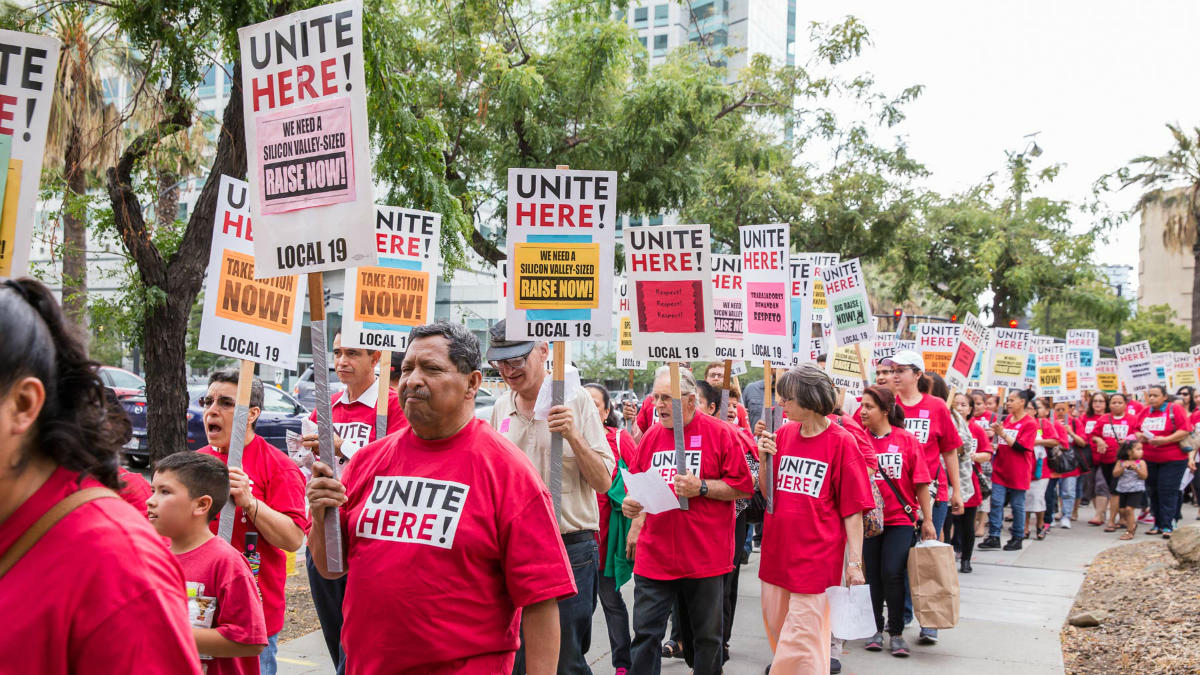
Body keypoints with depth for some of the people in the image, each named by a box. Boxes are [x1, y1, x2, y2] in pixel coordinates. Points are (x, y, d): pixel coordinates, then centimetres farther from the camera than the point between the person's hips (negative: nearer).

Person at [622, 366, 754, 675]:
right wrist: (631, 503, -3)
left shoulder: (720, 434, -5)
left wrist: (701, 487, -17)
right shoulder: (651, 436, 8)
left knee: (706, 635, 10)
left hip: (705, 555, -3)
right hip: (654, 555, 3)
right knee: (645, 632, 3)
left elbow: (742, 487, -6)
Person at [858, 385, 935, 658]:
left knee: (892, 573, -7)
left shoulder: (907, 440, -5)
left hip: (900, 518, -2)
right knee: (873, 574, 8)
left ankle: (896, 632, 7)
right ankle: (877, 629, 22)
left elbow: (921, 483, -2)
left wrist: (927, 520, -2)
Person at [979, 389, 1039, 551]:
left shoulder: (1030, 423, -8)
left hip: (1018, 472, -5)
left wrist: (1002, 434, -21)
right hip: (1001, 468, 6)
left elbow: (1021, 446, -17)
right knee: (996, 502, 0)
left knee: (1017, 505, 4)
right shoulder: (1007, 419, 11)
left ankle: (1017, 538, 15)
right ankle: (994, 537, 1)